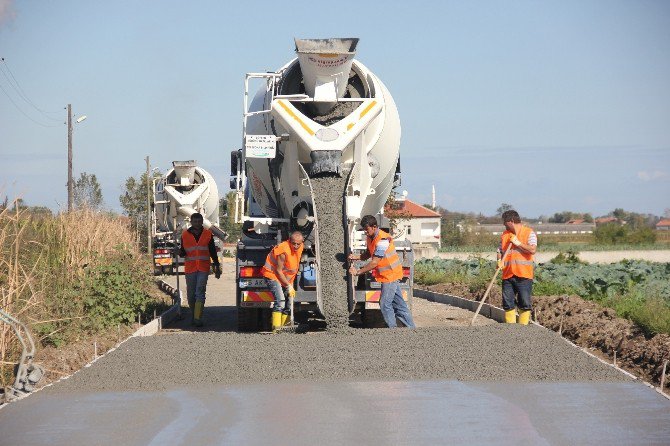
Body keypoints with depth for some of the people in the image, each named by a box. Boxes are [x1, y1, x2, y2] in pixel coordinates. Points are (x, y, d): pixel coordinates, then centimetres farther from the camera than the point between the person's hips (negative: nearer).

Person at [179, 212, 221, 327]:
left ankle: (198, 318, -15)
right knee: (191, 294, 6)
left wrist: (217, 266, 11)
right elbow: (183, 252, 12)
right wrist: (181, 252, -12)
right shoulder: (185, 235, 7)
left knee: (200, 293, -11)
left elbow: (213, 252, 11)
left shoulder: (208, 234, 6)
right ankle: (193, 315, 24)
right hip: (190, 269, 2)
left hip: (203, 269, -2)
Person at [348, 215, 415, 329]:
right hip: (388, 275, 9)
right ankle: (410, 327, 16)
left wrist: (358, 272, -21)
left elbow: (374, 262, -25)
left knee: (385, 304, -7)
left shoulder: (382, 240, -24)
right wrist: (356, 257, -1)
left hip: (390, 274, -9)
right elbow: (369, 254, 19)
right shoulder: (370, 238, 5)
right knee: (398, 303, 12)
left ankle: (393, 329, 1)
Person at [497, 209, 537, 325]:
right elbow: (500, 251, 21)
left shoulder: (529, 233, -1)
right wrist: (499, 261, 1)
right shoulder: (505, 234, 16)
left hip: (523, 275, -5)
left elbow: (532, 250, -13)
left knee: (525, 304, -4)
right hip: (507, 275, 5)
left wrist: (518, 243, -14)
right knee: (508, 303, 4)